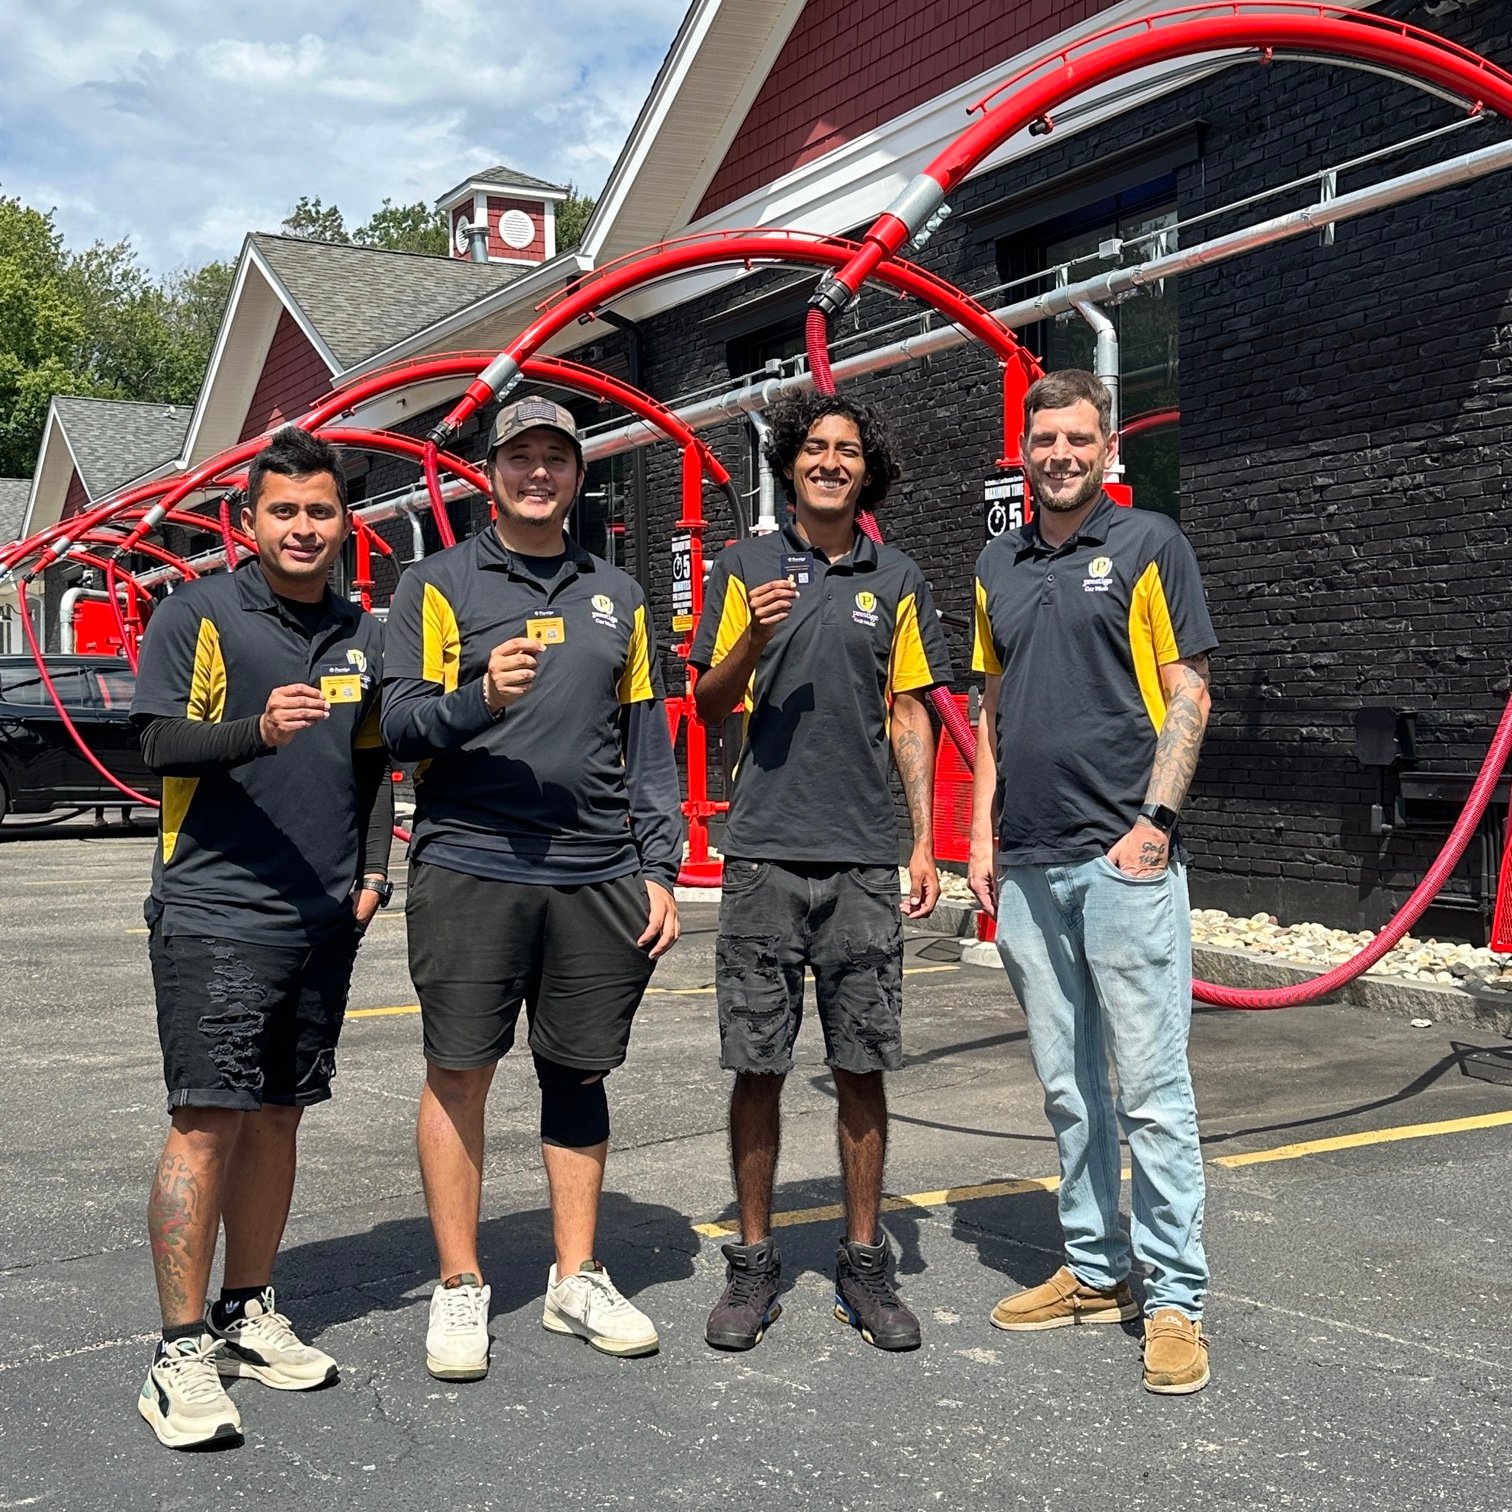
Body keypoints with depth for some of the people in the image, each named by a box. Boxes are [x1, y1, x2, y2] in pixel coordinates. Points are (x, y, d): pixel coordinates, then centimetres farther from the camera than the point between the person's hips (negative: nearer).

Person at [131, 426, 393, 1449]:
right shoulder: (199, 614, -2)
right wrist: (258, 728, -28)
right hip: (214, 912, -5)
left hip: (324, 919, 5)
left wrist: (373, 873, 8)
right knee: (207, 1123, -8)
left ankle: (250, 1314, 25)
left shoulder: (364, 635, 13)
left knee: (277, 1117, 12)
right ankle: (183, 1352, -1)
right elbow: (162, 743, -11)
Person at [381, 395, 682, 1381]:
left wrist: (659, 867, 7)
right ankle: (461, 1290, 12)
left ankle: (577, 1280, 21)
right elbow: (401, 726, -4)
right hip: (471, 868, -3)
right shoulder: (440, 585, 5)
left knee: (580, 1075, 9)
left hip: (600, 875, 3)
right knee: (460, 1075, 0)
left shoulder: (618, 596, 16)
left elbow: (649, 745, 15)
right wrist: (483, 697, -23)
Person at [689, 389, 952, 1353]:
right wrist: (751, 641, -14)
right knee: (757, 1065, 3)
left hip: (866, 858, 1)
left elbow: (910, 716, 11)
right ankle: (754, 1263, 16)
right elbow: (709, 706, 6)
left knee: (863, 1066, 4)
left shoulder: (897, 579, 11)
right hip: (765, 852, -1)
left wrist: (925, 844, 4)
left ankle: (865, 1261, 17)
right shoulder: (746, 567, 8)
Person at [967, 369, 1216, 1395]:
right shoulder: (999, 566, 16)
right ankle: (1094, 1271, 24)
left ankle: (1175, 1299, 5)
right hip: (1028, 867, 6)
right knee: (1068, 1085, 12)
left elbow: (1187, 692, -4)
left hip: (1125, 858, -6)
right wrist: (983, 835, 11)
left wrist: (1154, 821, -13)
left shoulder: (1148, 544, 0)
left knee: (1152, 1085, -4)